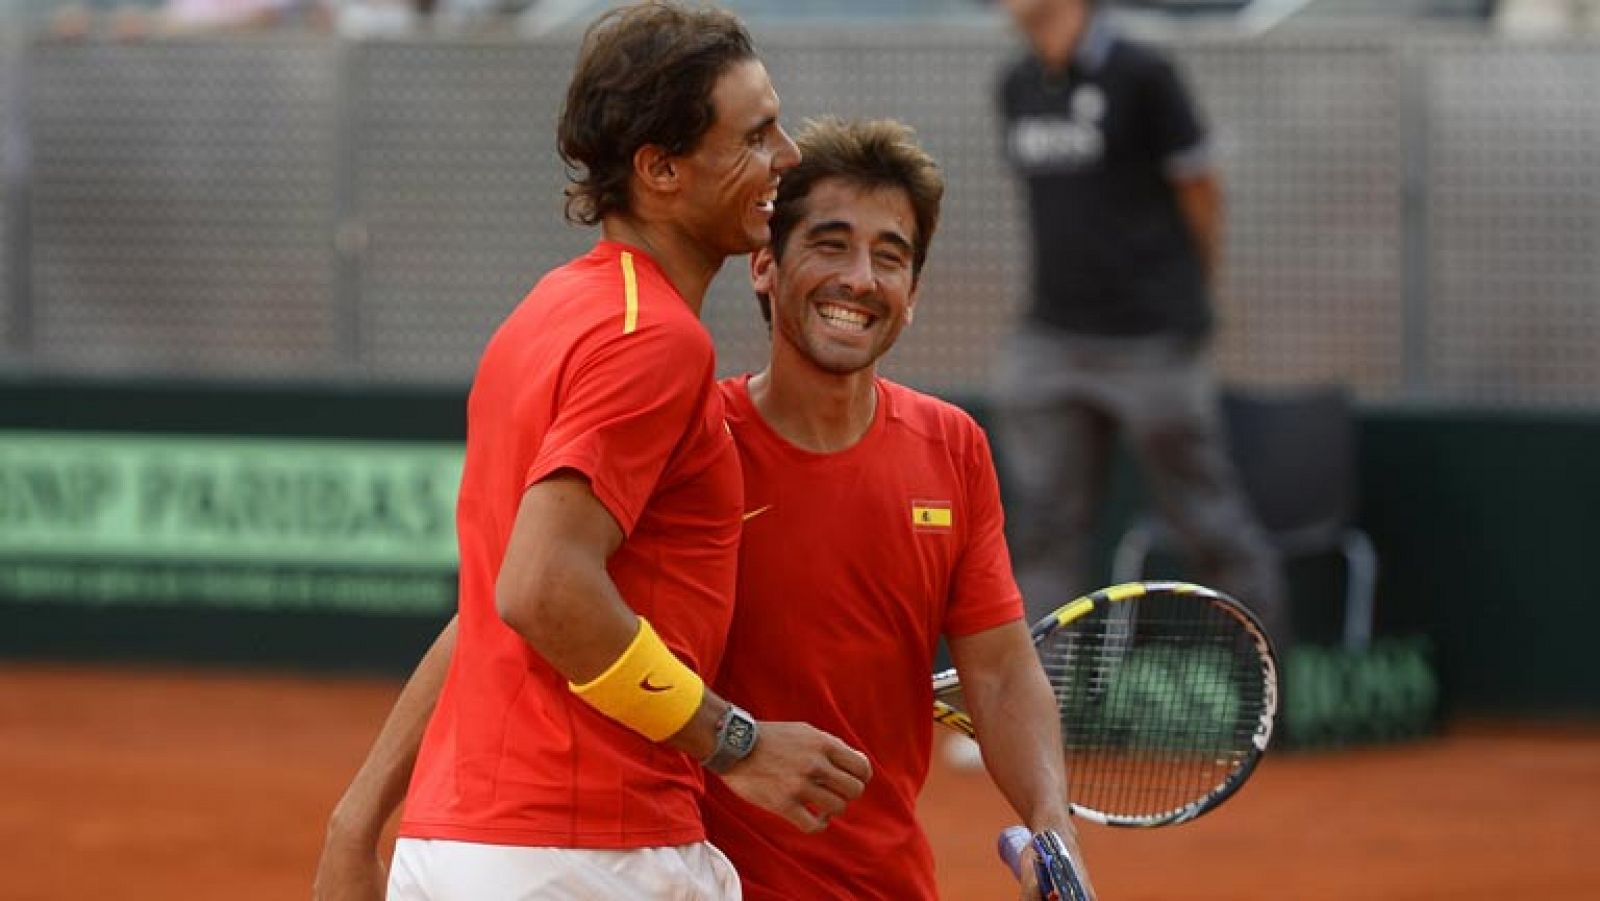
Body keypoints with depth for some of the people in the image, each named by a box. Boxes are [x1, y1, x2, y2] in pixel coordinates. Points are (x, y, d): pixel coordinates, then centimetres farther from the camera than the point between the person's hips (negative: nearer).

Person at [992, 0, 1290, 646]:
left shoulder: (1140, 76, -9)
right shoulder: (1017, 88, 10)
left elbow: (1200, 190, -3)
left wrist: (1188, 295, 6)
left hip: (1150, 343, -6)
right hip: (1050, 342, 6)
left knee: (1206, 515, 1)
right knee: (1045, 522, 2)